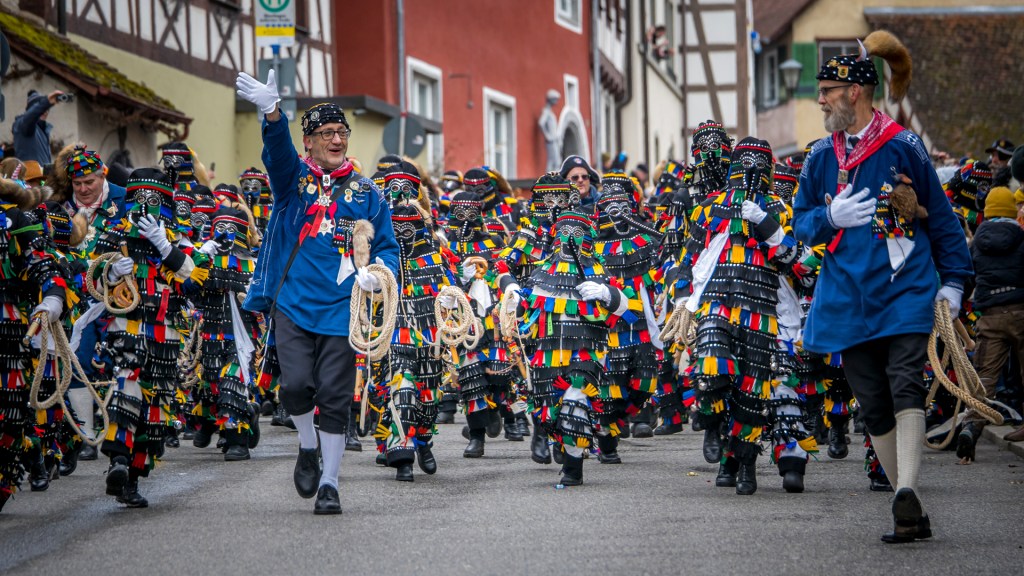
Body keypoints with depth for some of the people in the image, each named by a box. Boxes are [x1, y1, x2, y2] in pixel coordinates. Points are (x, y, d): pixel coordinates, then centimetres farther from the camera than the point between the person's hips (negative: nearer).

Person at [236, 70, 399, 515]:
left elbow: (387, 246, 13)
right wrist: (271, 113, -35)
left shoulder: (366, 193, 12)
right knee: (296, 384, -14)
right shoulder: (293, 177, 8)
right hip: (292, 302, -1)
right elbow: (279, 151, -14)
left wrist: (377, 271, -11)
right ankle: (307, 449, 15)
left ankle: (329, 484, 8)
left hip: (341, 307, 1)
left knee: (335, 397, -2)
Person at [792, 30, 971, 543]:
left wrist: (952, 281, 2)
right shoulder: (820, 157, 10)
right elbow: (801, 223, 15)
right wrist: (831, 217, -8)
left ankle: (906, 493, -28)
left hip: (904, 289, -4)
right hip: (849, 298, 4)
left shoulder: (903, 147, -1)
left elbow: (939, 216, 5)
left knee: (905, 386, -20)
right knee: (873, 405, 5)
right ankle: (911, 514, 12)